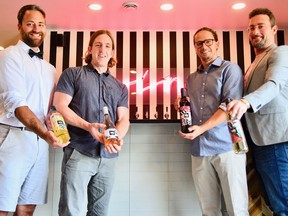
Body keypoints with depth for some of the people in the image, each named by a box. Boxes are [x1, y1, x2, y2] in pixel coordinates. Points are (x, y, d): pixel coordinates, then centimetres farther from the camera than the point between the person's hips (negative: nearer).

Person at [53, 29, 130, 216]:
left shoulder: (120, 87, 18)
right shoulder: (73, 74, 7)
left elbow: (124, 118, 9)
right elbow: (60, 106, -4)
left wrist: (118, 137, -14)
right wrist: (88, 126, -19)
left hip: (108, 156, 4)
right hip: (79, 152, -4)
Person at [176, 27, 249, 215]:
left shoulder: (230, 69, 1)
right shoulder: (192, 78, 19)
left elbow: (230, 105, -11)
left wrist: (202, 128, -20)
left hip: (226, 147, -5)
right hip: (199, 149, 5)